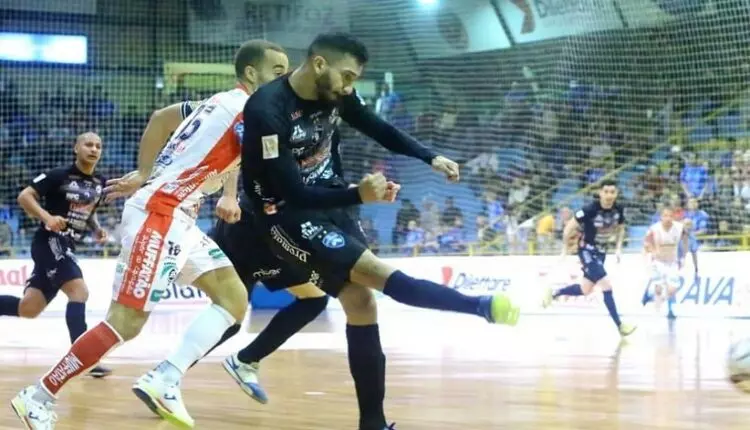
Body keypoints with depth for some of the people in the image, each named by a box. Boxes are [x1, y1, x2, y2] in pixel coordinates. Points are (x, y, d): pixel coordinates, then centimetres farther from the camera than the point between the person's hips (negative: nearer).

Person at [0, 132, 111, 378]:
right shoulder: (60, 175, -11)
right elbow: (24, 196, -12)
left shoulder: (100, 183, 9)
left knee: (28, 308, 5)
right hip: (49, 242, -8)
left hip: (66, 246, 8)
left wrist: (97, 229, 5)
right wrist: (47, 217, -28)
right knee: (79, 292, -21)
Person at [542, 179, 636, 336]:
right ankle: (620, 326, -12)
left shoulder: (618, 209, -9)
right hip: (587, 250, -7)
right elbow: (569, 227, -15)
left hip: (601, 251, 7)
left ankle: (553, 293, 39)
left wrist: (618, 248, -1)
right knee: (606, 285, -17)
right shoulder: (590, 209, -25)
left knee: (585, 290, 15)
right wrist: (565, 250, -8)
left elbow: (621, 228, 12)